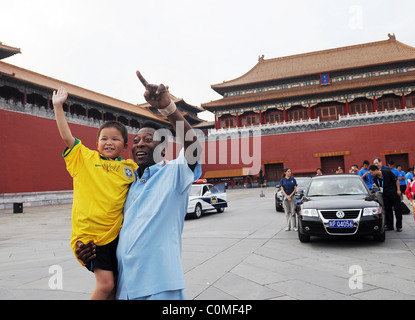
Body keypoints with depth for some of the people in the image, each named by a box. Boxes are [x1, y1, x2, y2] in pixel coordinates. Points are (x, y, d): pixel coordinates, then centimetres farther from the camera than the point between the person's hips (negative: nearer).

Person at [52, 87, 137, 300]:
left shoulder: (130, 167, 7)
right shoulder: (86, 158, 4)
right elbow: (67, 137, 0)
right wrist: (58, 106, -1)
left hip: (116, 232, 3)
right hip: (90, 232, -3)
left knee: (113, 285, 12)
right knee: (105, 283, -9)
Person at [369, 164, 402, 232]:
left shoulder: (387, 172, -15)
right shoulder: (375, 178, -3)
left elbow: (396, 180, -7)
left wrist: (398, 190, -9)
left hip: (394, 192, -4)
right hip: (385, 194, 5)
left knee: (397, 209, 0)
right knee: (387, 210, 6)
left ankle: (399, 226, 7)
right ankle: (389, 226, 14)